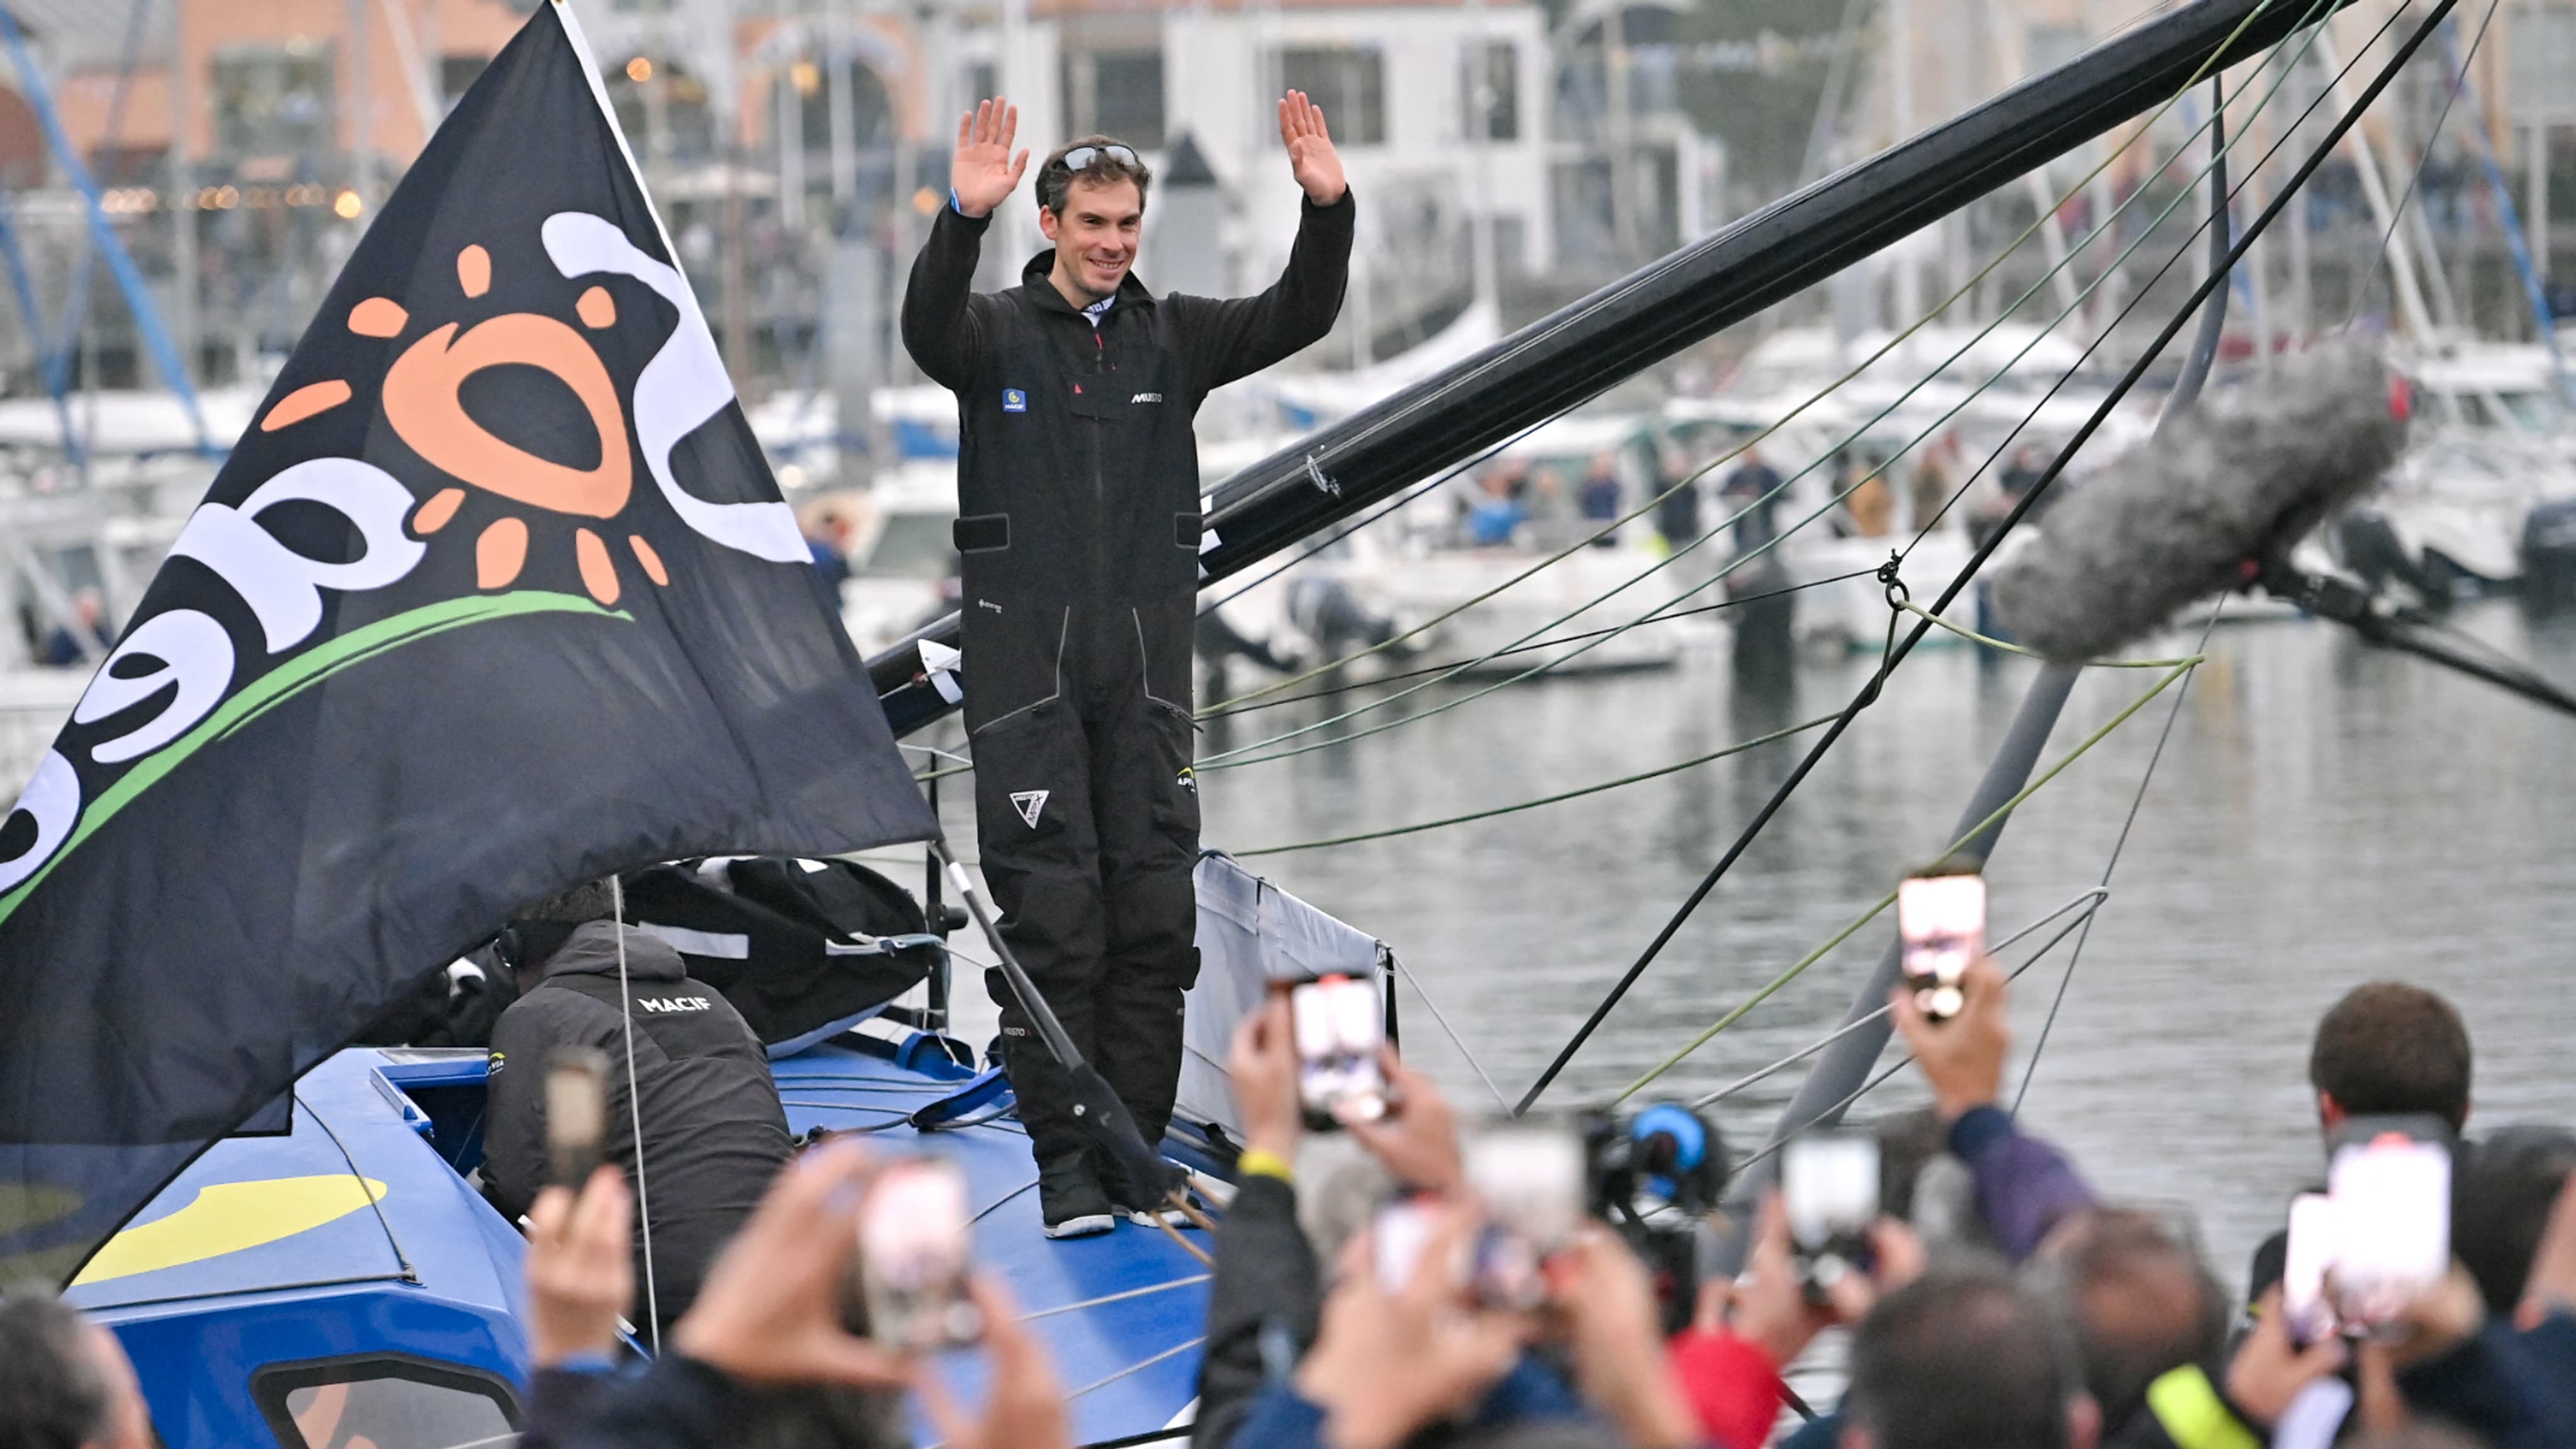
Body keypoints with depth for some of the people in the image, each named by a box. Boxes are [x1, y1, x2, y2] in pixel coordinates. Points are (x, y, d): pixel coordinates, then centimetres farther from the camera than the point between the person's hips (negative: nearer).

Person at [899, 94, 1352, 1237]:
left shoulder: (1172, 338, 10)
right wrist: (963, 219, -40)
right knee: (1053, 916, -6)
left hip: (1146, 667, 4)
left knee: (1155, 911, 3)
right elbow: (929, 327, -22)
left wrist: (1327, 210, -20)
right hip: (1025, 660, -3)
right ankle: (1066, 1167, -3)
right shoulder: (997, 335, 1)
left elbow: (1298, 317, -2)